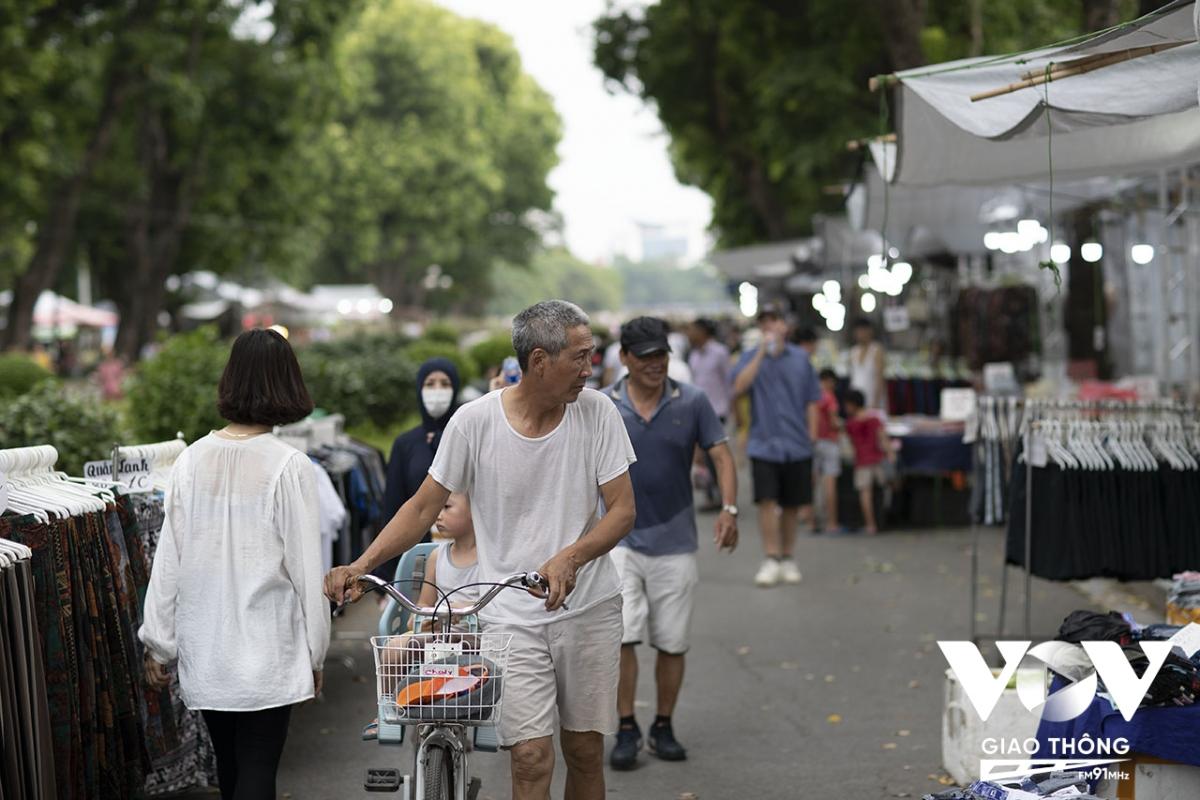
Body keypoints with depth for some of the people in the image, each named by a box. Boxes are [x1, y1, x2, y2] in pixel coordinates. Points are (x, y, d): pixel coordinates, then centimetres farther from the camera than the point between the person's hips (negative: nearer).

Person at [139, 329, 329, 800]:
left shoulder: (193, 461, -2)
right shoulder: (289, 466, -13)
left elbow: (169, 559, 2)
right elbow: (305, 567, -10)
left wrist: (157, 642, 10)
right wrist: (315, 652, 1)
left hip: (205, 650, 4)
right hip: (267, 650, -4)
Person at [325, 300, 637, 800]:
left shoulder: (596, 412, -5)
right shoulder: (475, 421, -8)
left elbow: (622, 509, -5)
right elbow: (424, 508, -1)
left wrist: (570, 558, -24)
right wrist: (360, 566, -14)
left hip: (590, 609, 2)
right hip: (512, 616, -2)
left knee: (585, 753, 8)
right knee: (531, 758, -9)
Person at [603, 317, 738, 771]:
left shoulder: (692, 403, -2)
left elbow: (722, 457, -3)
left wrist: (729, 509, -18)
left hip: (675, 542, 1)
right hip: (620, 539, -1)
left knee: (672, 643, 7)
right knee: (621, 636, -9)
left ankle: (663, 728, 22)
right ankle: (627, 730, 4)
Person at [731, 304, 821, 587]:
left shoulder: (800, 359, 6)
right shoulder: (751, 357, 2)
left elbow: (811, 402, 11)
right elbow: (739, 386, -17)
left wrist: (811, 436, 7)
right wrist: (762, 353, -19)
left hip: (796, 444, 2)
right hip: (763, 443, -2)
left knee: (792, 505, 7)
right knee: (767, 502, -10)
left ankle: (787, 558, 20)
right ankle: (771, 560, -5)